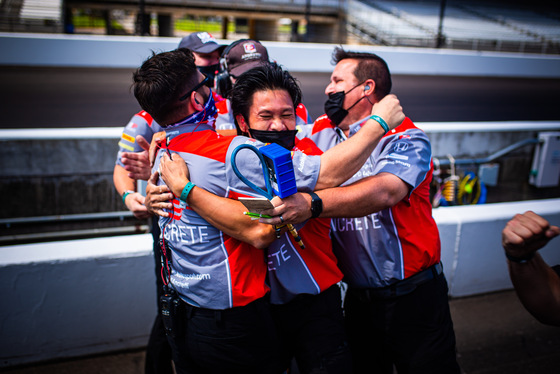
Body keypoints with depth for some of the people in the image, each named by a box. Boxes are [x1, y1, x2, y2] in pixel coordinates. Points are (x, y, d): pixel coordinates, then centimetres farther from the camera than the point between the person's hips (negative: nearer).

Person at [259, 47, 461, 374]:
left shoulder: (405, 137, -13)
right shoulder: (321, 133, 6)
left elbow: (385, 191, -31)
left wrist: (312, 204, -44)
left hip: (414, 296, -4)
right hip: (357, 295, 5)